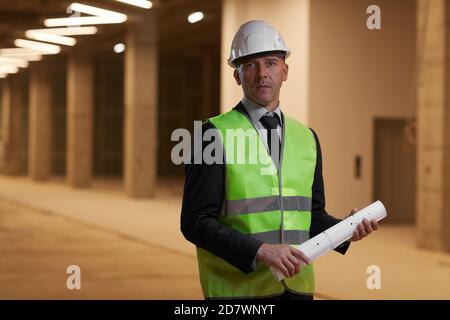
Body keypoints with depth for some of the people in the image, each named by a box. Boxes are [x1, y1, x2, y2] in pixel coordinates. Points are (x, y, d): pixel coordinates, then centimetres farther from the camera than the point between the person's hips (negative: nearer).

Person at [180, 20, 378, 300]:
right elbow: (196, 222, -11)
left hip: (297, 287, 5)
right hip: (238, 289, -5)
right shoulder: (215, 135, -6)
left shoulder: (307, 138, 11)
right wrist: (259, 251, -21)